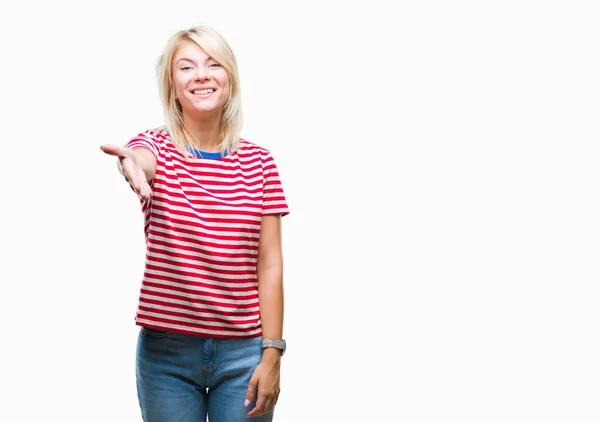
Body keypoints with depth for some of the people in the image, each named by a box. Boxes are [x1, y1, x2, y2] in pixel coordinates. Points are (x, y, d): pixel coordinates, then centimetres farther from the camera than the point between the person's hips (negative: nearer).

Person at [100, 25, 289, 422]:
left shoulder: (259, 161, 2)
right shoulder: (158, 146, 0)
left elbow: (270, 263, 0)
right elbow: (141, 160, -27)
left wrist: (272, 355, -6)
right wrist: (133, 165, -51)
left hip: (242, 352, 1)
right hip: (166, 350, 0)